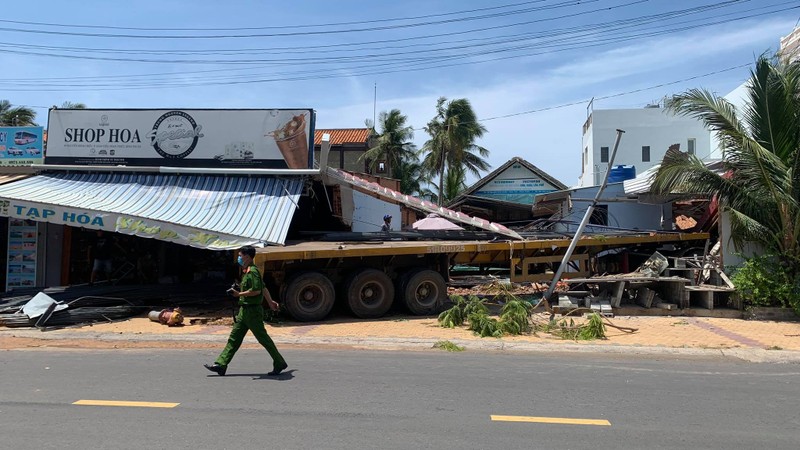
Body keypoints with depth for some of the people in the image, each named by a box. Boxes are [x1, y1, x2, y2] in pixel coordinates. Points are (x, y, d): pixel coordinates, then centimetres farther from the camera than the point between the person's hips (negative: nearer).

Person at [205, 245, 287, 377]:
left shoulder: (252, 271, -16)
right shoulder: (247, 271, 15)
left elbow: (256, 290, -25)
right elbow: (263, 288, 21)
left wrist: (239, 294, -15)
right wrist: (270, 302, 26)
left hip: (252, 310, -10)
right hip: (244, 310, 10)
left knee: (263, 338, -2)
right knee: (234, 338, 9)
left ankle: (280, 364, 8)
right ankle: (220, 365, 12)